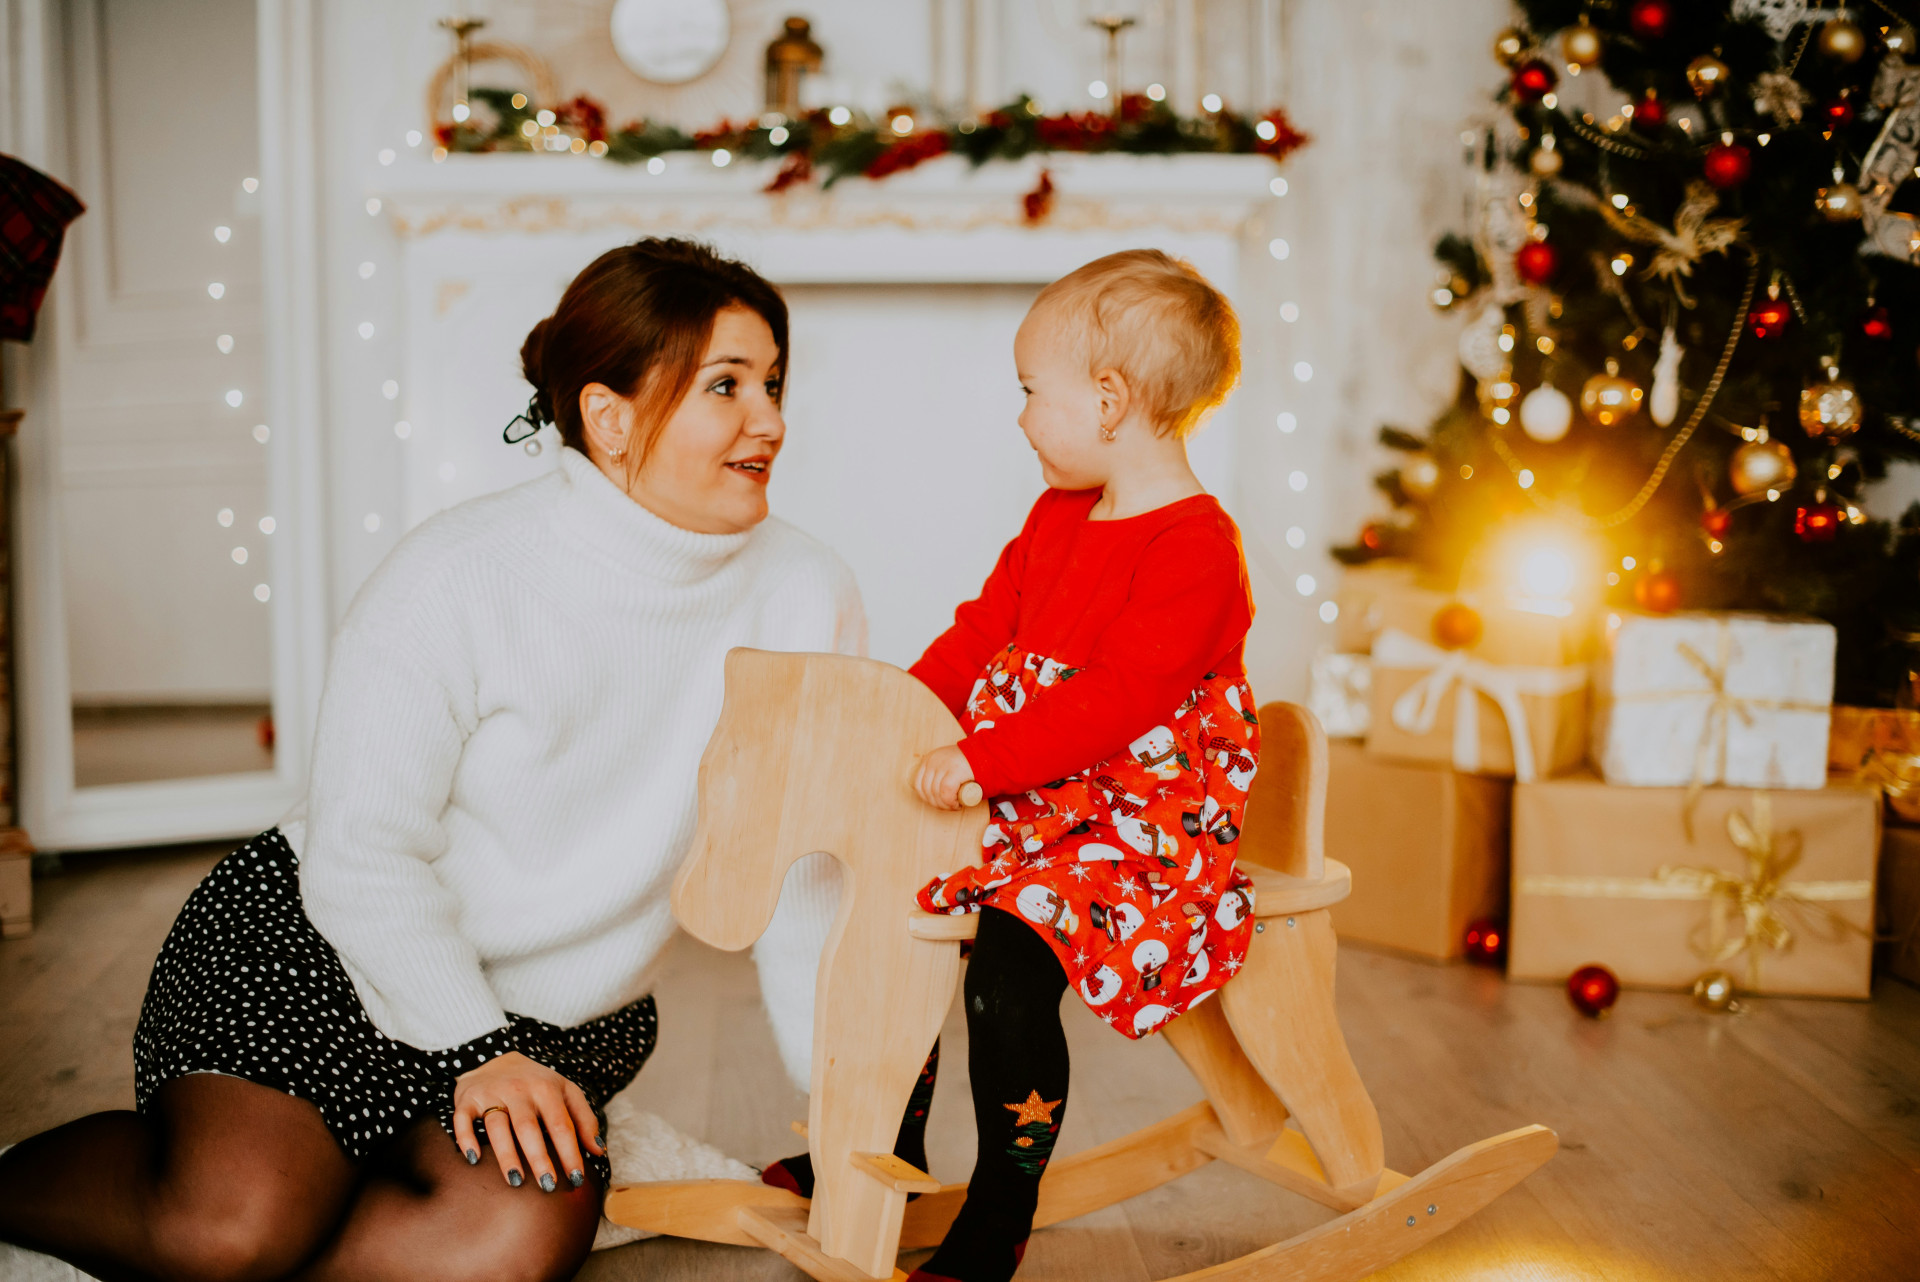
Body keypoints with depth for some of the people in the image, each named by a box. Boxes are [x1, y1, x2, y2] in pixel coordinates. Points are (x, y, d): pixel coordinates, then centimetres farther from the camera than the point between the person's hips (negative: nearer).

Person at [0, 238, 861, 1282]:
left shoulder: (804, 598, -4)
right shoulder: (459, 578, -16)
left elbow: (797, 875, 0)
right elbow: (365, 854, -15)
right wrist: (475, 1051, -22)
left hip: (556, 1019, 4)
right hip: (323, 951, -3)